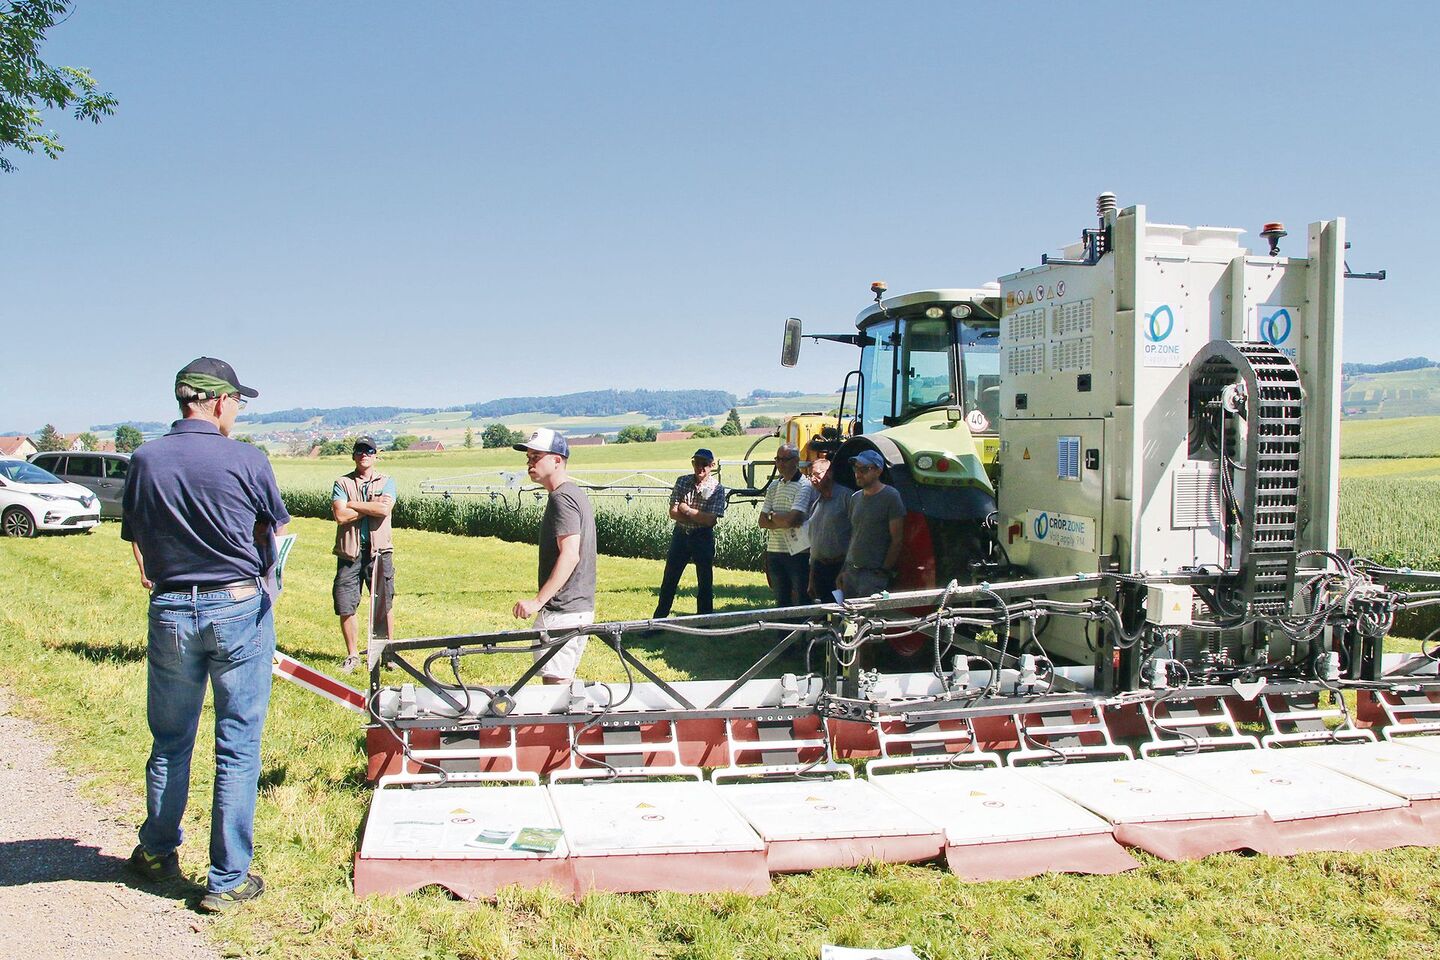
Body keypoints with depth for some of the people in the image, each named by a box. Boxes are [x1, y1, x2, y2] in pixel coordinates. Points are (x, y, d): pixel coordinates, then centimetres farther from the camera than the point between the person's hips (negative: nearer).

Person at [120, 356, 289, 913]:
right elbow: (275, 533, 3)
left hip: (170, 612, 3)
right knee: (238, 747, 5)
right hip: (239, 609, -3)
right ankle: (228, 880, 11)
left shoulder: (145, 460, -2)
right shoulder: (246, 460, -11)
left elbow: (136, 540, 7)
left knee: (169, 742, 19)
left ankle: (157, 854, 35)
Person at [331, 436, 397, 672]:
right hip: (349, 553, 1)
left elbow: (384, 510, -13)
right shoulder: (342, 483, 5)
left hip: (379, 551, 0)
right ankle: (352, 655, 16)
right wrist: (372, 506, -8)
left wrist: (352, 504, -8)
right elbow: (340, 516, -9)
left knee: (385, 604, 5)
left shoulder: (386, 482, 6)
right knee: (345, 607, 3)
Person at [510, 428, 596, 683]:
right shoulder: (576, 493, 15)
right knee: (566, 678, 17)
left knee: (555, 681, -7)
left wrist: (538, 601, -26)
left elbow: (570, 556, -24)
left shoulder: (562, 498, -16)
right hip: (580, 606, 10)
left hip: (561, 612, -10)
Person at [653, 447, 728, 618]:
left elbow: (711, 520, -18)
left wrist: (687, 510, -13)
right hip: (680, 534, 3)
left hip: (703, 538, -3)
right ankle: (658, 620, 19)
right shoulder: (682, 482, 0)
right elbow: (673, 513, -7)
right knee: (669, 580, 9)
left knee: (705, 582, 4)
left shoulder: (717, 488, -10)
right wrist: (699, 517, -16)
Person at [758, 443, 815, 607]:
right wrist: (783, 522, -9)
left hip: (797, 553, -6)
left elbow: (792, 519, -19)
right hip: (774, 552, 7)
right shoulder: (773, 486, 13)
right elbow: (762, 521, 7)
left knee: (801, 603, 0)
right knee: (781, 602, 14)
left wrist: (772, 516, -2)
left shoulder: (804, 486, -8)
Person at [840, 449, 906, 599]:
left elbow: (897, 539, -10)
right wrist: (844, 570, 12)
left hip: (874, 574, -7)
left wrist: (884, 571, -12)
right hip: (850, 570, 7)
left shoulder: (891, 497, -8)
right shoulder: (855, 497, 14)